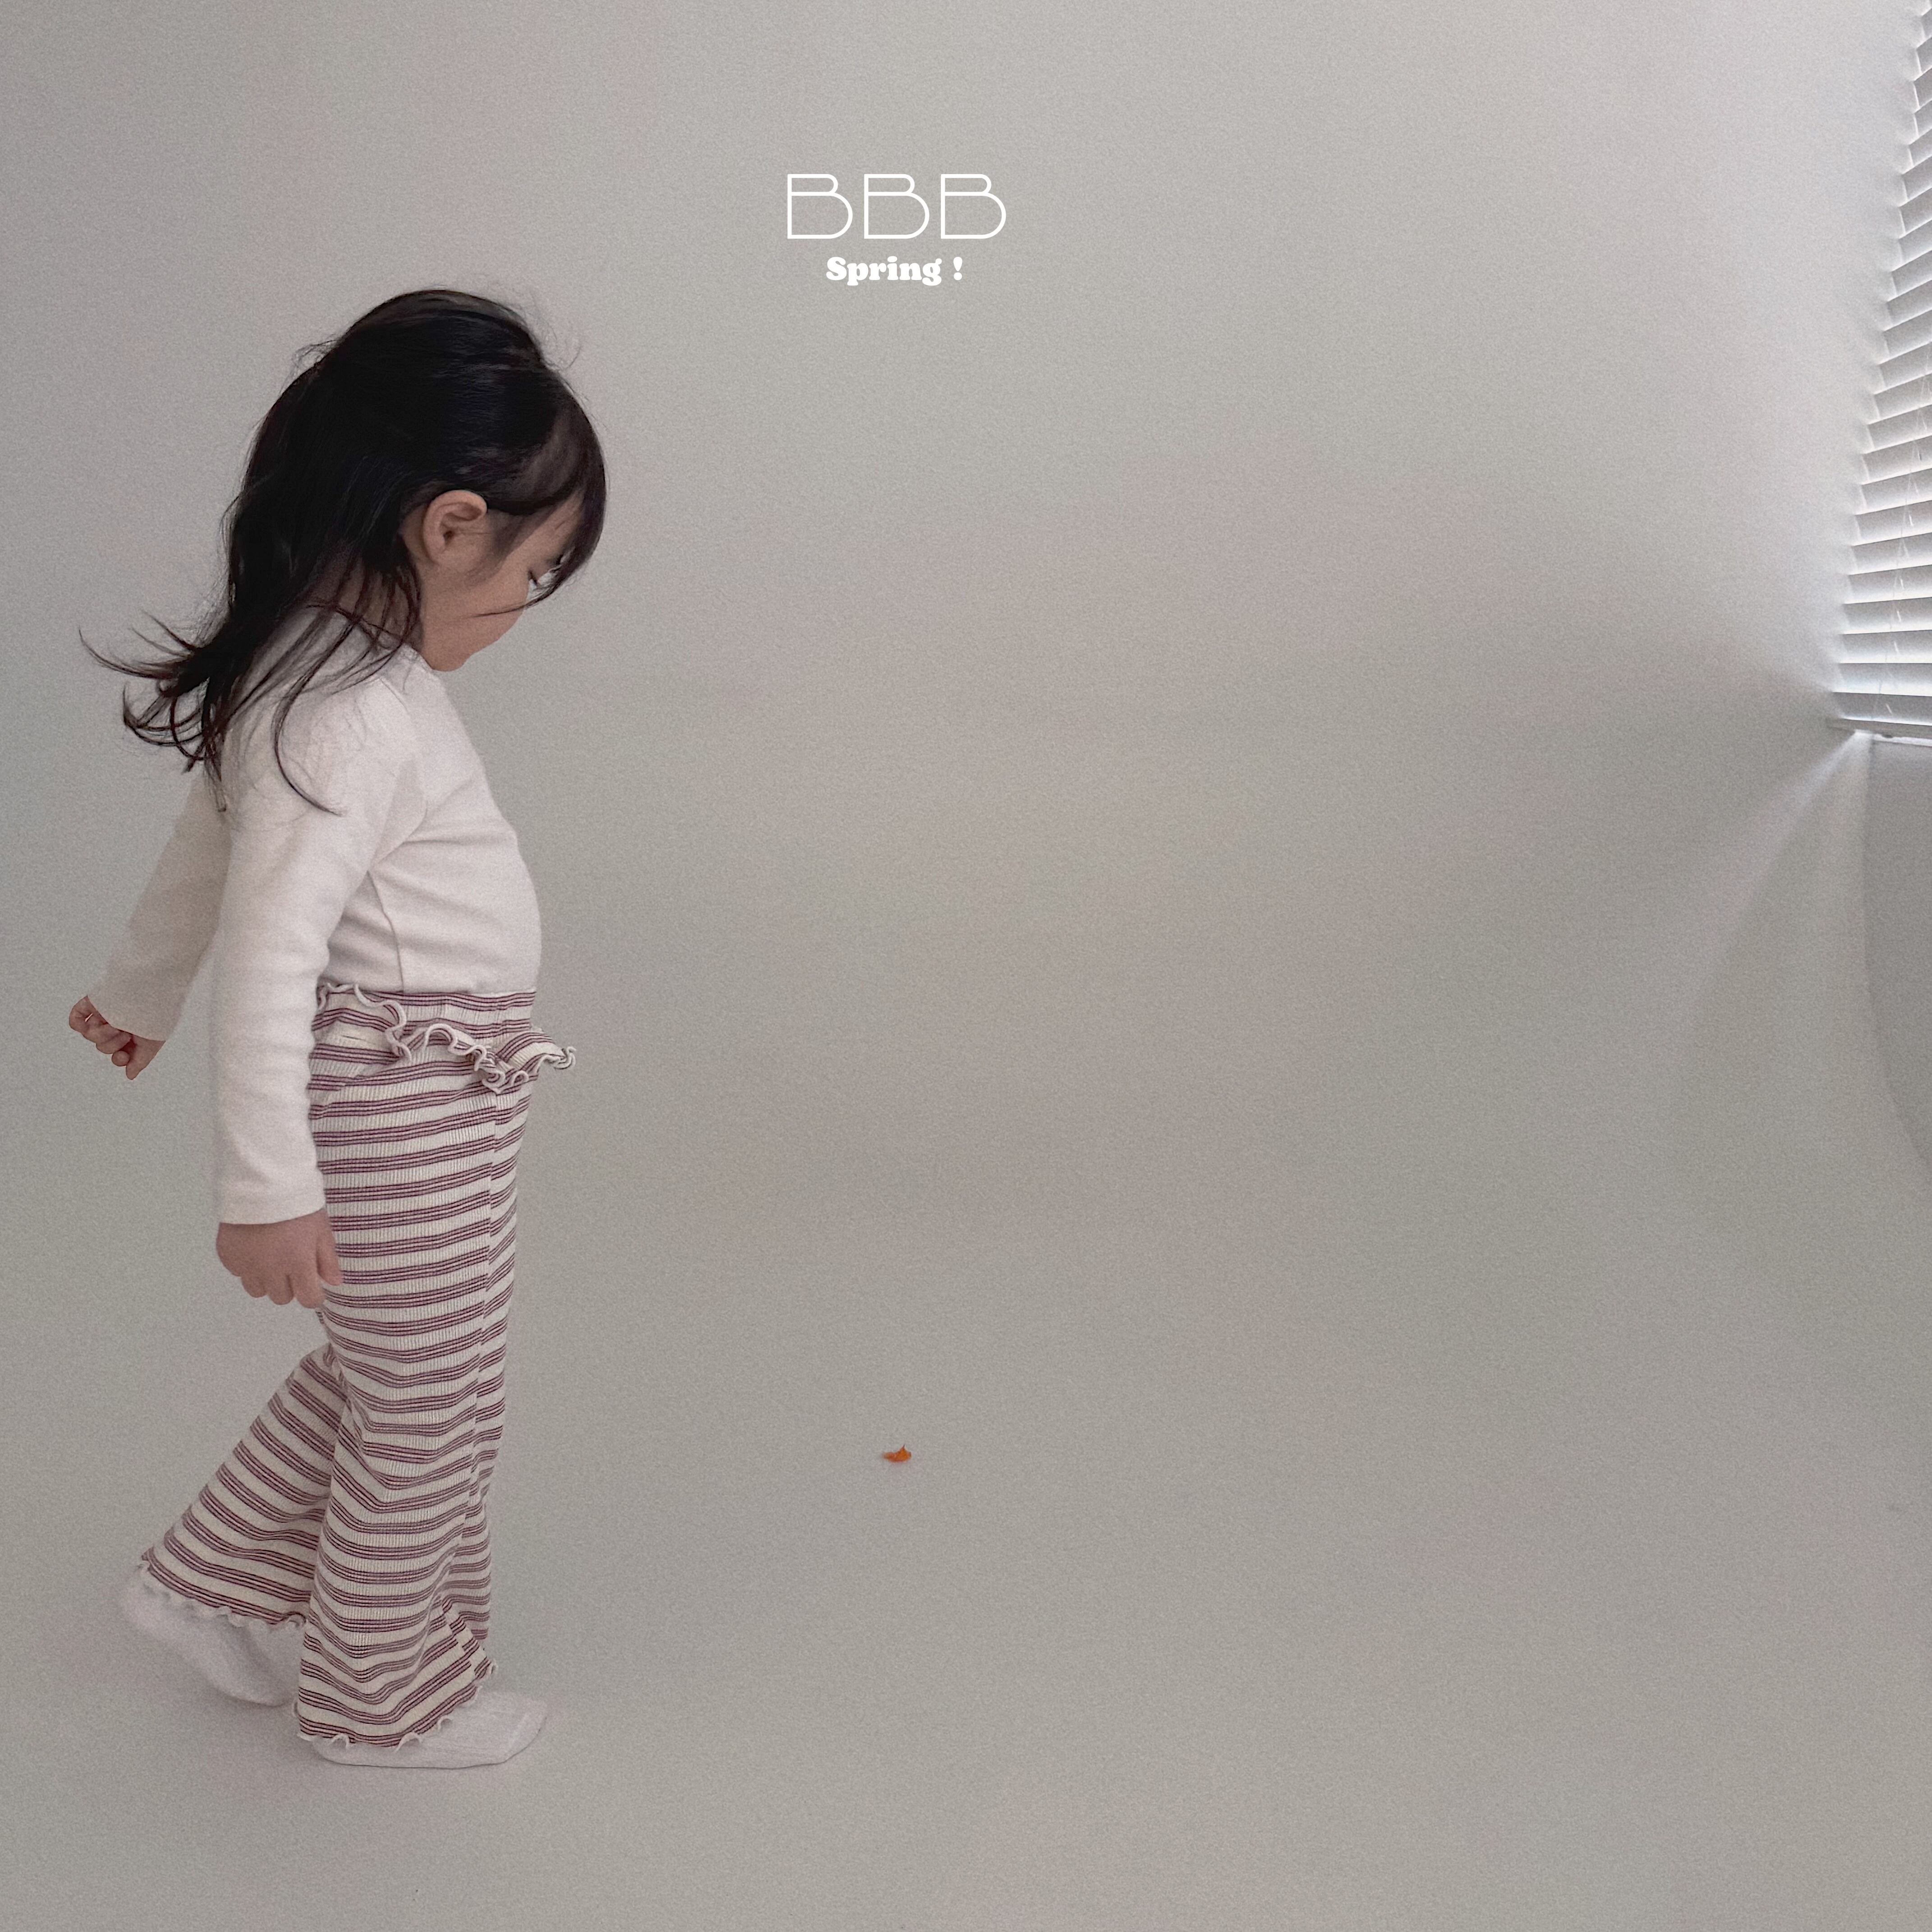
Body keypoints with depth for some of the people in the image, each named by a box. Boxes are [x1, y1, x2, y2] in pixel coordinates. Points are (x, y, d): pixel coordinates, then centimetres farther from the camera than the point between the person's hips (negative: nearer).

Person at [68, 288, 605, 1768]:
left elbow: (211, 844, 18)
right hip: (411, 1117, -10)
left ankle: (217, 1583, 41)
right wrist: (268, 1184, -27)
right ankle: (385, 1696, 32)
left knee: (374, 1376, 26)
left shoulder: (326, 665, 6)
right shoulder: (350, 717, -26)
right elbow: (273, 950, -29)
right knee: (430, 1420, 10)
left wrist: (140, 991, 32)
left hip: (410, 1093, 10)